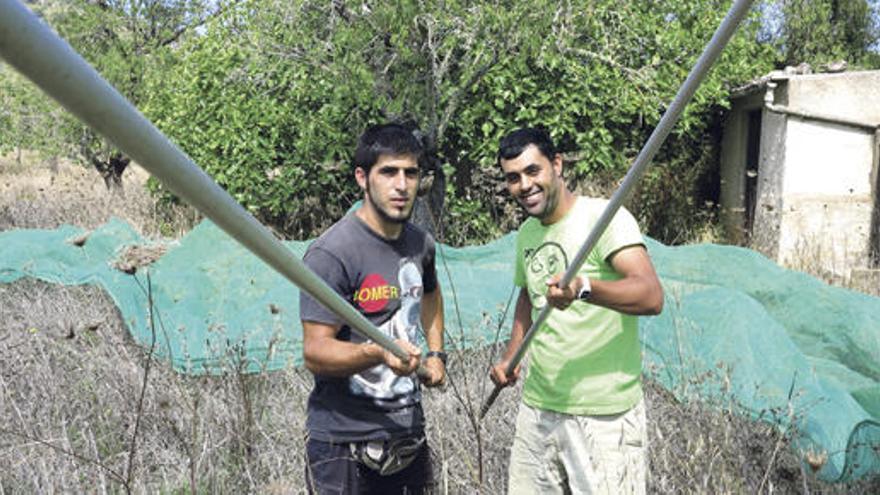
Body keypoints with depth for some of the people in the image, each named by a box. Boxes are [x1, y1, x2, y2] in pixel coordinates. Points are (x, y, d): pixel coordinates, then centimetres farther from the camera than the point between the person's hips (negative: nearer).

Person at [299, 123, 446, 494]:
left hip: (410, 434, 7)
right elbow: (315, 352, -21)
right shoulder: (330, 254, -18)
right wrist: (379, 352, -37)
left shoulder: (421, 243, 5)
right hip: (345, 443, -6)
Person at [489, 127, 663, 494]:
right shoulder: (526, 233, 10)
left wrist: (583, 287, -42)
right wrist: (511, 356, 12)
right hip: (537, 408, 7)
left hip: (603, 416, -6)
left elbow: (651, 296, -26)